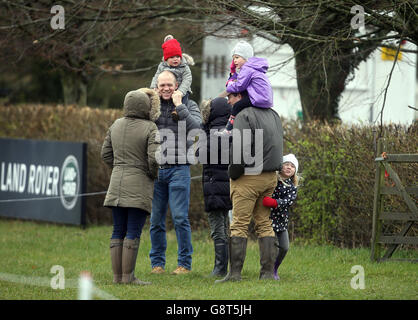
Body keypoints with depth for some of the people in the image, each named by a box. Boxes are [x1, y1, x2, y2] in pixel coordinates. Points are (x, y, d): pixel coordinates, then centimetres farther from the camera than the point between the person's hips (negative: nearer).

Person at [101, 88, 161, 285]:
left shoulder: (116, 126, 8)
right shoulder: (149, 128, -9)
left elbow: (106, 154, 13)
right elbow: (154, 158, -16)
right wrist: (153, 174, 2)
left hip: (117, 184, 5)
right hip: (139, 185, -5)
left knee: (118, 231, 9)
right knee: (133, 232, -4)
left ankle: (117, 276, 9)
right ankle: (128, 276, -5)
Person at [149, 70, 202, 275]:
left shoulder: (188, 105, 5)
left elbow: (196, 127, -12)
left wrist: (179, 106, -12)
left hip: (178, 169, -3)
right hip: (155, 170, 3)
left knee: (180, 218, -7)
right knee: (156, 220, 5)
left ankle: (184, 263, 0)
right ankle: (157, 263, 13)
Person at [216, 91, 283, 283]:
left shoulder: (244, 116, -12)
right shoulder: (273, 115, 14)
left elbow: (239, 149, -20)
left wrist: (232, 173, -7)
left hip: (248, 178, -8)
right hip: (270, 177, 8)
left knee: (239, 224, -5)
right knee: (264, 223, 11)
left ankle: (235, 272, -8)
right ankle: (268, 272, 7)